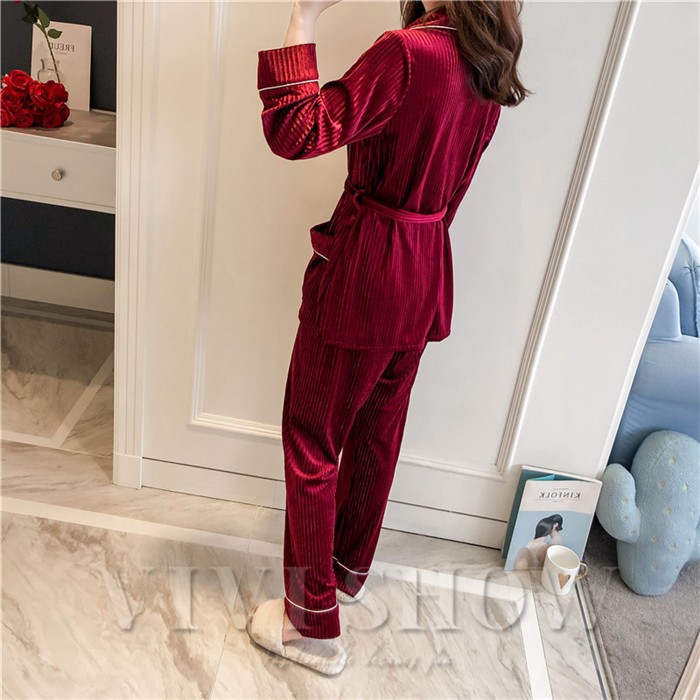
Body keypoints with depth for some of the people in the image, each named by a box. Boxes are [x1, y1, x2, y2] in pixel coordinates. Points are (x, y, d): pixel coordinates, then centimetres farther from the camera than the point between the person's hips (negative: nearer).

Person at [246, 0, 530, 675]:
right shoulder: (487, 70, 6)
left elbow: (296, 133, -24)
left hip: (362, 277, -8)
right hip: (428, 276, 8)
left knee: (312, 442, 5)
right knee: (378, 433, 21)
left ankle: (314, 624, 17)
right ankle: (351, 566, 43)